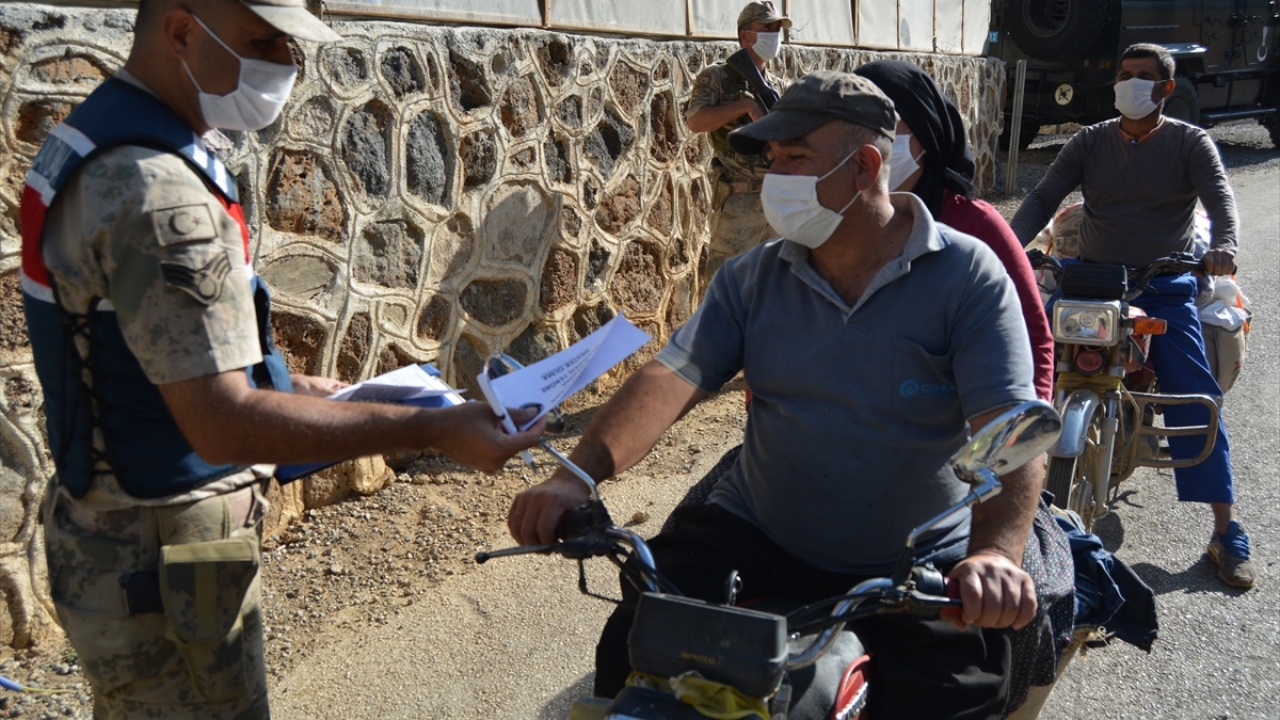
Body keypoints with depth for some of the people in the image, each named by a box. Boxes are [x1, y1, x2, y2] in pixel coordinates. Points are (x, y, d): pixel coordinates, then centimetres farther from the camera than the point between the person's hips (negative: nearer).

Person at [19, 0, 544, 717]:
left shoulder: (95, 138, 6)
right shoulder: (155, 190, -26)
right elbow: (223, 425, -30)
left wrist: (287, 385, 13)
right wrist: (436, 430, -28)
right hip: (160, 567, -10)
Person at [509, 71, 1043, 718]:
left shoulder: (967, 275, -7)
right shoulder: (753, 277, 4)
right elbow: (672, 376, -8)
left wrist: (995, 554, -34)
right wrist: (581, 473, -24)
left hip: (914, 574, -1)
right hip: (754, 539, 2)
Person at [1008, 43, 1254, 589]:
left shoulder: (1191, 143, 3)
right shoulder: (1089, 142, 8)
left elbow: (1219, 195, -12)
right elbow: (1044, 197, -2)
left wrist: (1223, 246, -35)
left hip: (1165, 287, -2)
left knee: (1196, 401, -8)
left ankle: (1227, 532, -2)